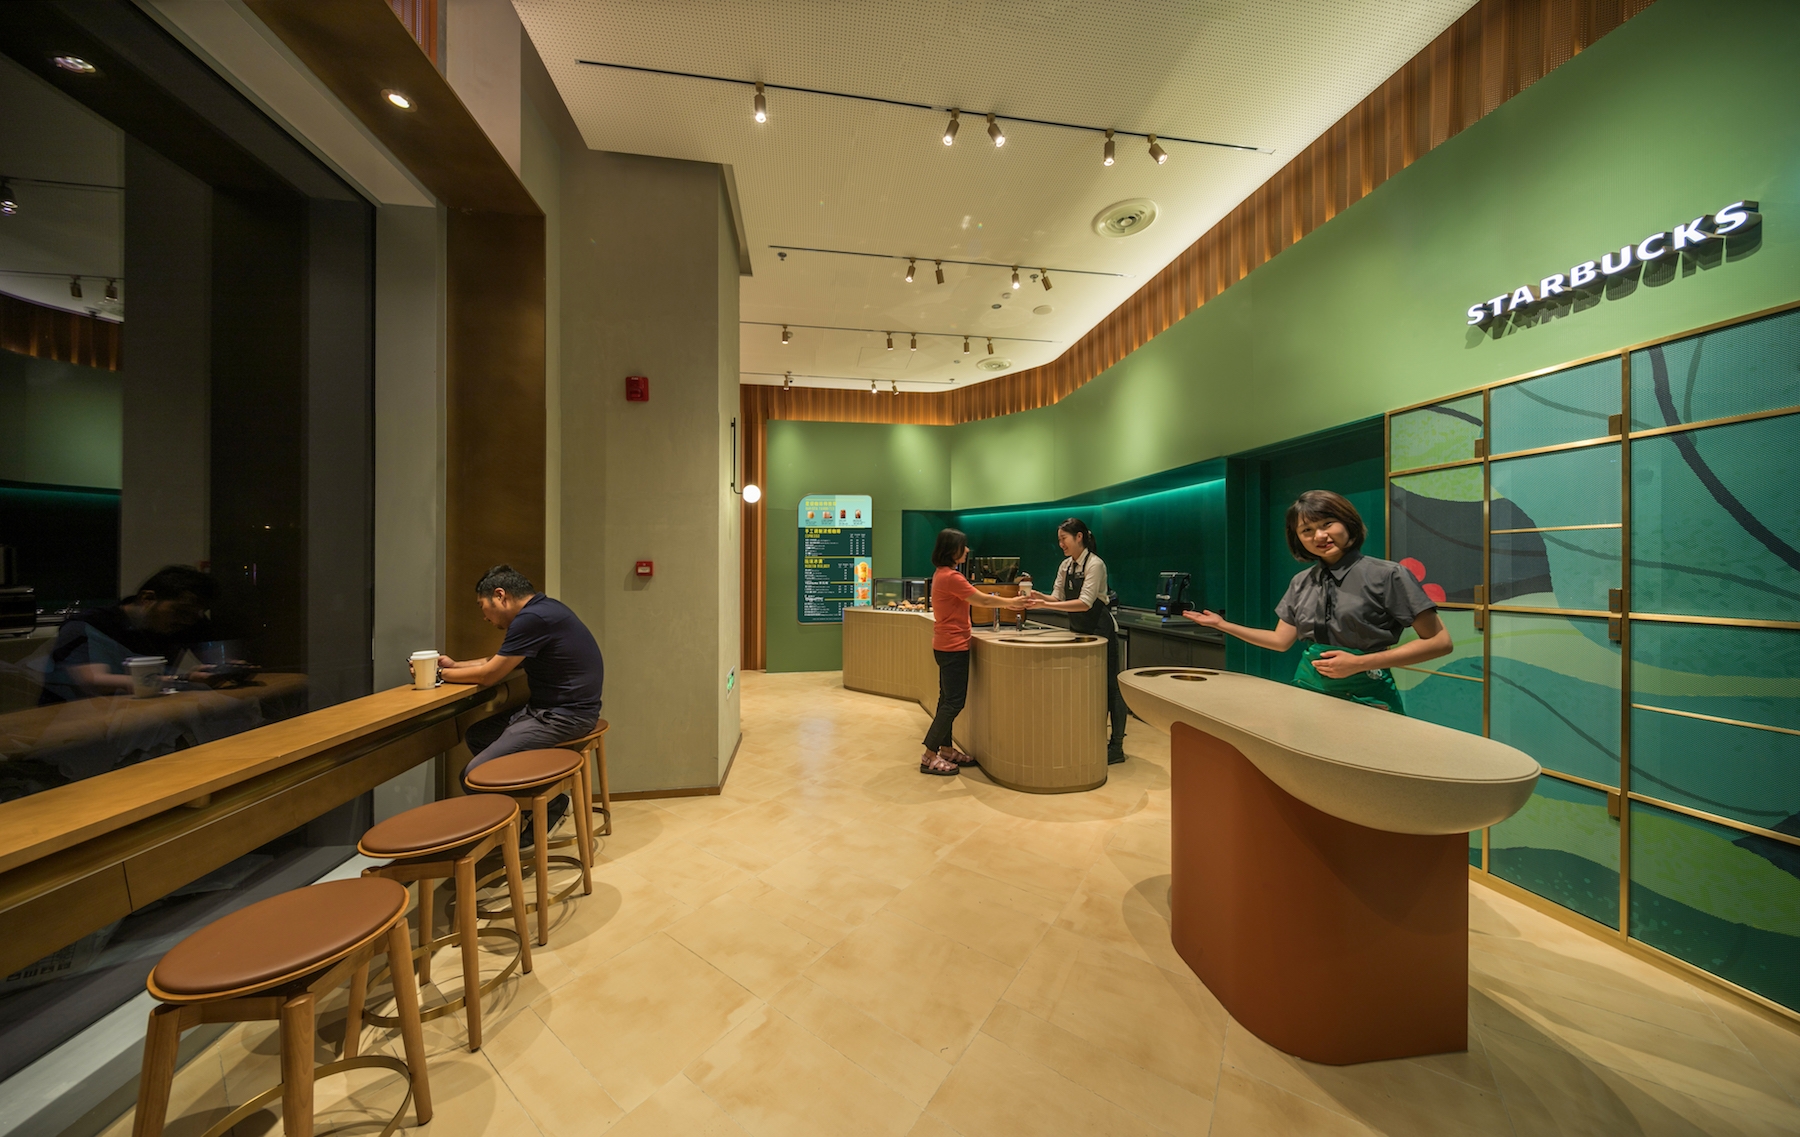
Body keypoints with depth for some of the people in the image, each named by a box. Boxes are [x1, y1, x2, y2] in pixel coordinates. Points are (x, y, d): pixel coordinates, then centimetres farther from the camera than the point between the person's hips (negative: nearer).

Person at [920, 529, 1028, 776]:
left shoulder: (942, 574, 12)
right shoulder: (951, 577, -20)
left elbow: (976, 600, 16)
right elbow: (983, 600, -14)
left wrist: (1005, 604, 14)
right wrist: (1011, 602, 0)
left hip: (946, 645, 10)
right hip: (954, 646, -10)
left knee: (948, 700, 16)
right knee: (953, 702, -5)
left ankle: (946, 750, 25)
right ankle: (929, 758, 0)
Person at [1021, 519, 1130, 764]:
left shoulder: (1095, 564, -19)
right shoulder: (1066, 566, 5)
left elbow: (1085, 603, -27)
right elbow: (1058, 597, 3)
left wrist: (1046, 605, -33)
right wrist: (1040, 597, -18)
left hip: (1100, 632, -8)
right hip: (1079, 631, 8)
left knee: (1109, 686, 1)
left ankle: (1116, 746, 13)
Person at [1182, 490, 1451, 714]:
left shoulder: (1386, 575, -9)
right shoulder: (1301, 583, 5)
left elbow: (1440, 642, -10)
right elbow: (1281, 641, 7)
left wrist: (1360, 663, -19)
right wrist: (1223, 625, -2)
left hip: (1366, 694, -4)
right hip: (1309, 688, 4)